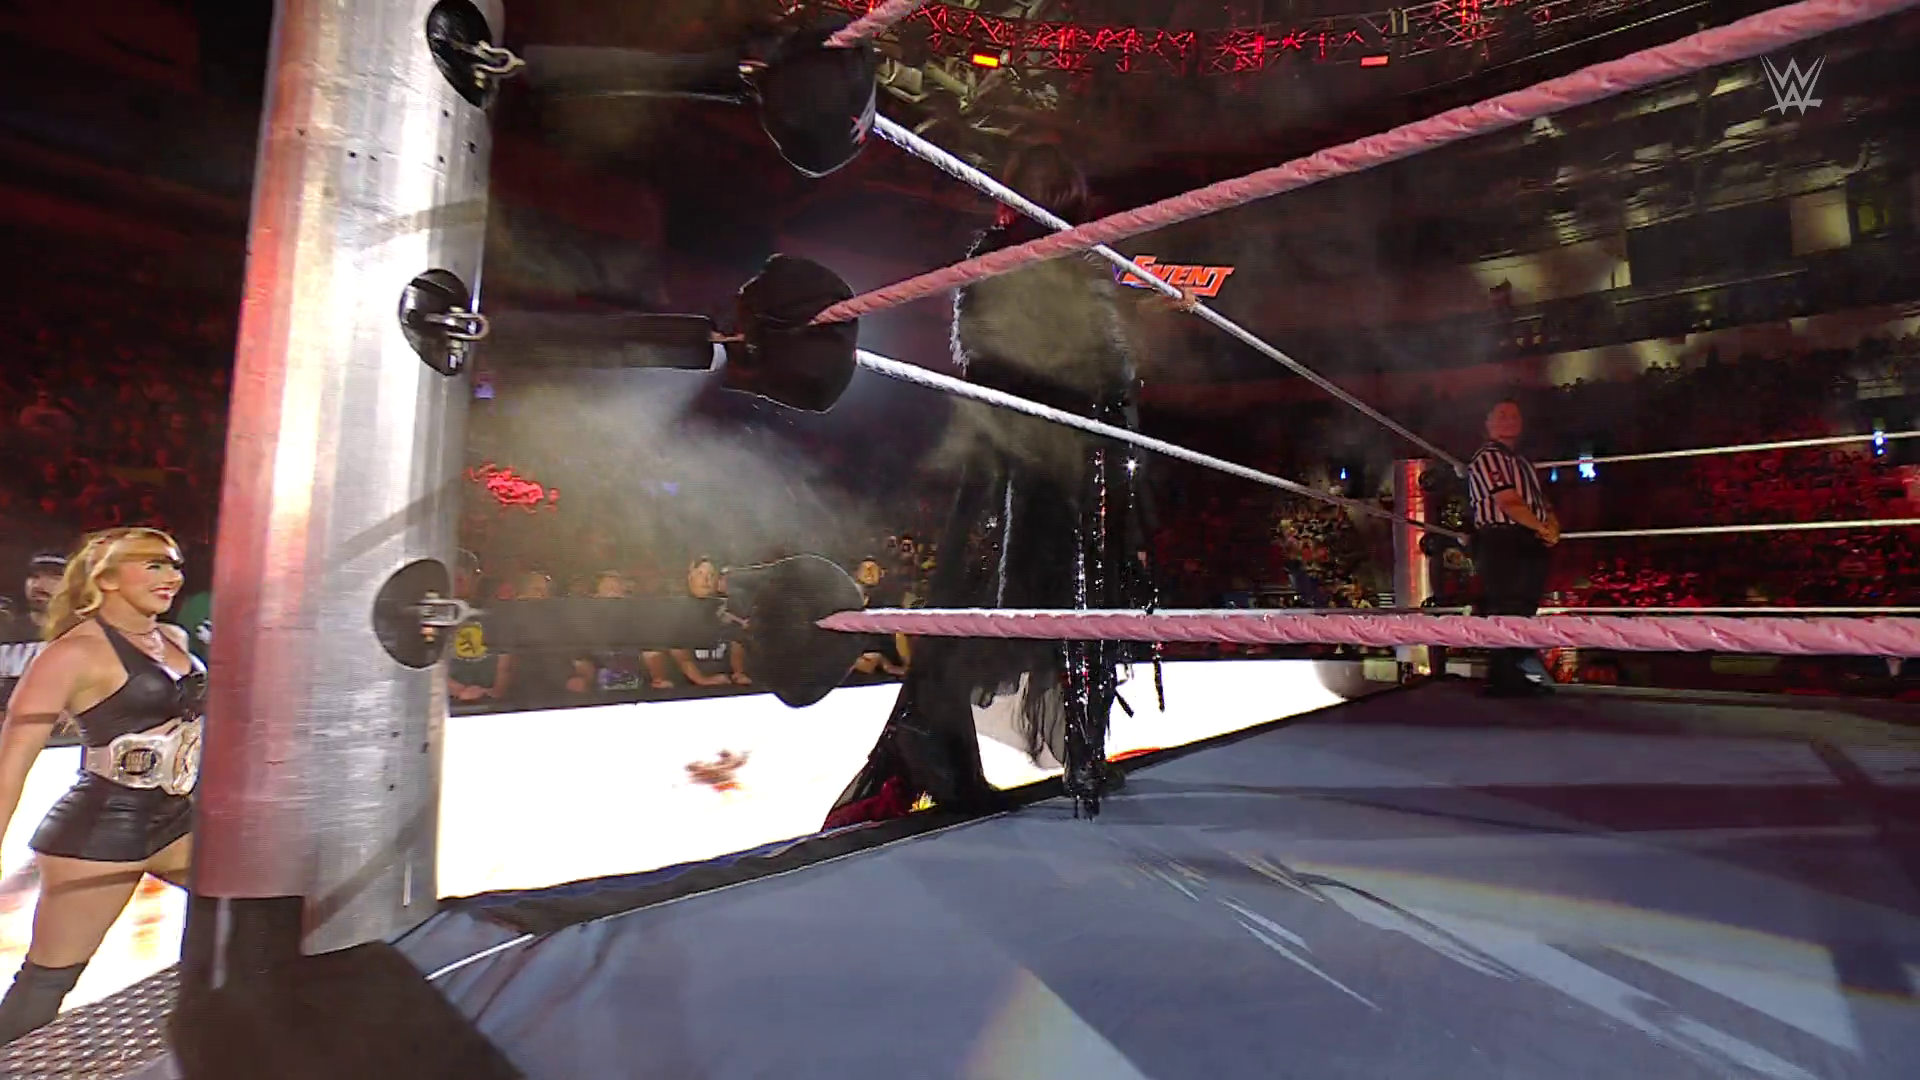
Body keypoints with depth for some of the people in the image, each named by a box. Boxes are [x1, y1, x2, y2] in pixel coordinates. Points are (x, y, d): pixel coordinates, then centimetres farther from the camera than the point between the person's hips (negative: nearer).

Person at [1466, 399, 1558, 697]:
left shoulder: (1523, 463, 26)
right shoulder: (1487, 458, -4)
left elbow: (1542, 504, 21)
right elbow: (1508, 502, -14)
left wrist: (1553, 526, -1)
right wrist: (1542, 528, -8)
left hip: (1531, 544, 9)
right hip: (1502, 543, -9)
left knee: (1523, 611, 10)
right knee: (1506, 612, -12)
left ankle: (1518, 675, 17)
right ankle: (1505, 680, -10)